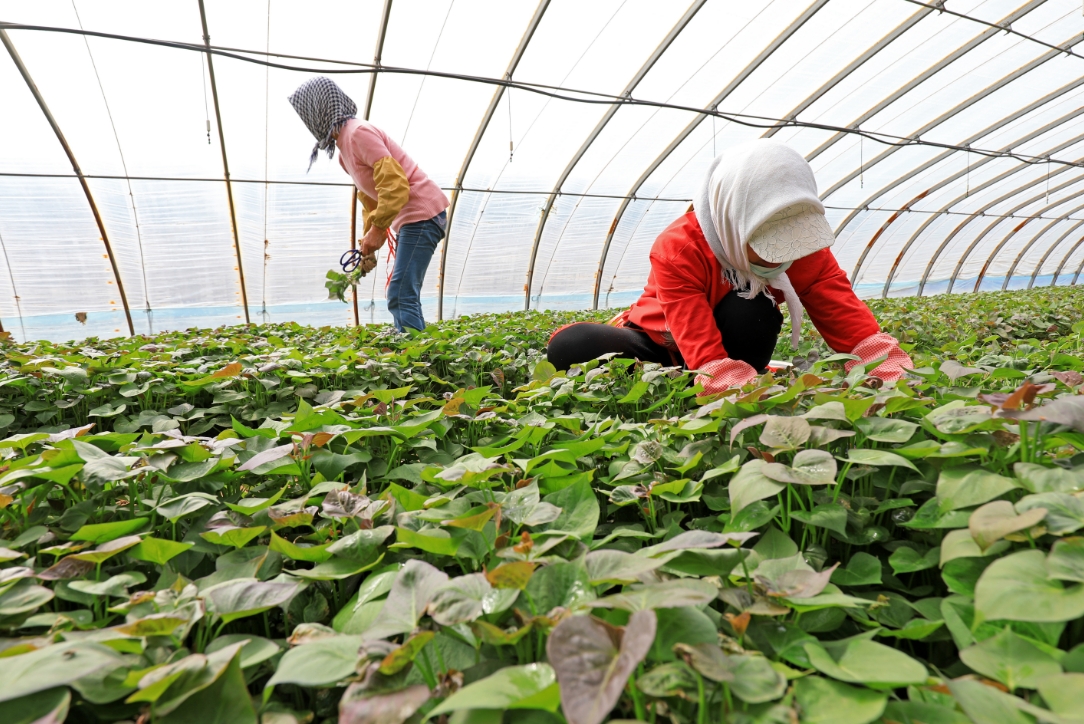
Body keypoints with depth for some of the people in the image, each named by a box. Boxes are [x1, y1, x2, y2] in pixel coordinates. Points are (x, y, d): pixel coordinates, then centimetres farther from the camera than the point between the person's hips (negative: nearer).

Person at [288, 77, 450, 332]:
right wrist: (369, 241, 14)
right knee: (402, 298, 8)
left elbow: (395, 185, -20)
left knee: (401, 297, -18)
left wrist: (378, 229, -19)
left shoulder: (358, 133, -12)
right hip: (409, 219, 10)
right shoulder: (344, 149, 18)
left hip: (421, 214, -10)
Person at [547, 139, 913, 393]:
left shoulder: (803, 249, -16)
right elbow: (708, 361, -39)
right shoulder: (679, 248, -29)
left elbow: (857, 329, -22)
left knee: (750, 313, -35)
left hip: (730, 345, 2)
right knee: (570, 347, -32)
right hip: (661, 348, -1)